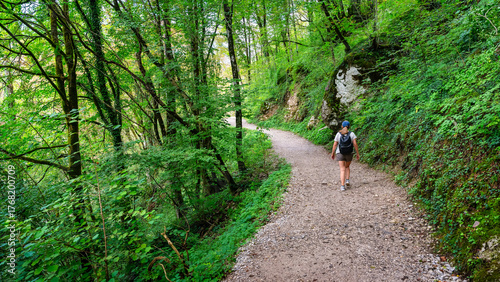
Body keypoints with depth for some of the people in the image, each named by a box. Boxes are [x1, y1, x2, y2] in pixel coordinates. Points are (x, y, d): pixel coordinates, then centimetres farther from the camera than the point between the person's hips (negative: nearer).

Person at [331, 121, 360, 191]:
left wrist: (332, 153, 9)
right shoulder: (351, 134, -1)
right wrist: (357, 153, -3)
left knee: (342, 170, -2)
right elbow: (355, 143, -9)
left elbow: (335, 144, -2)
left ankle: (342, 186, -14)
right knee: (347, 167, 23)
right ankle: (347, 180, 5)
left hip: (340, 153, -1)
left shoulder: (338, 134, -1)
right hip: (349, 153, 1)